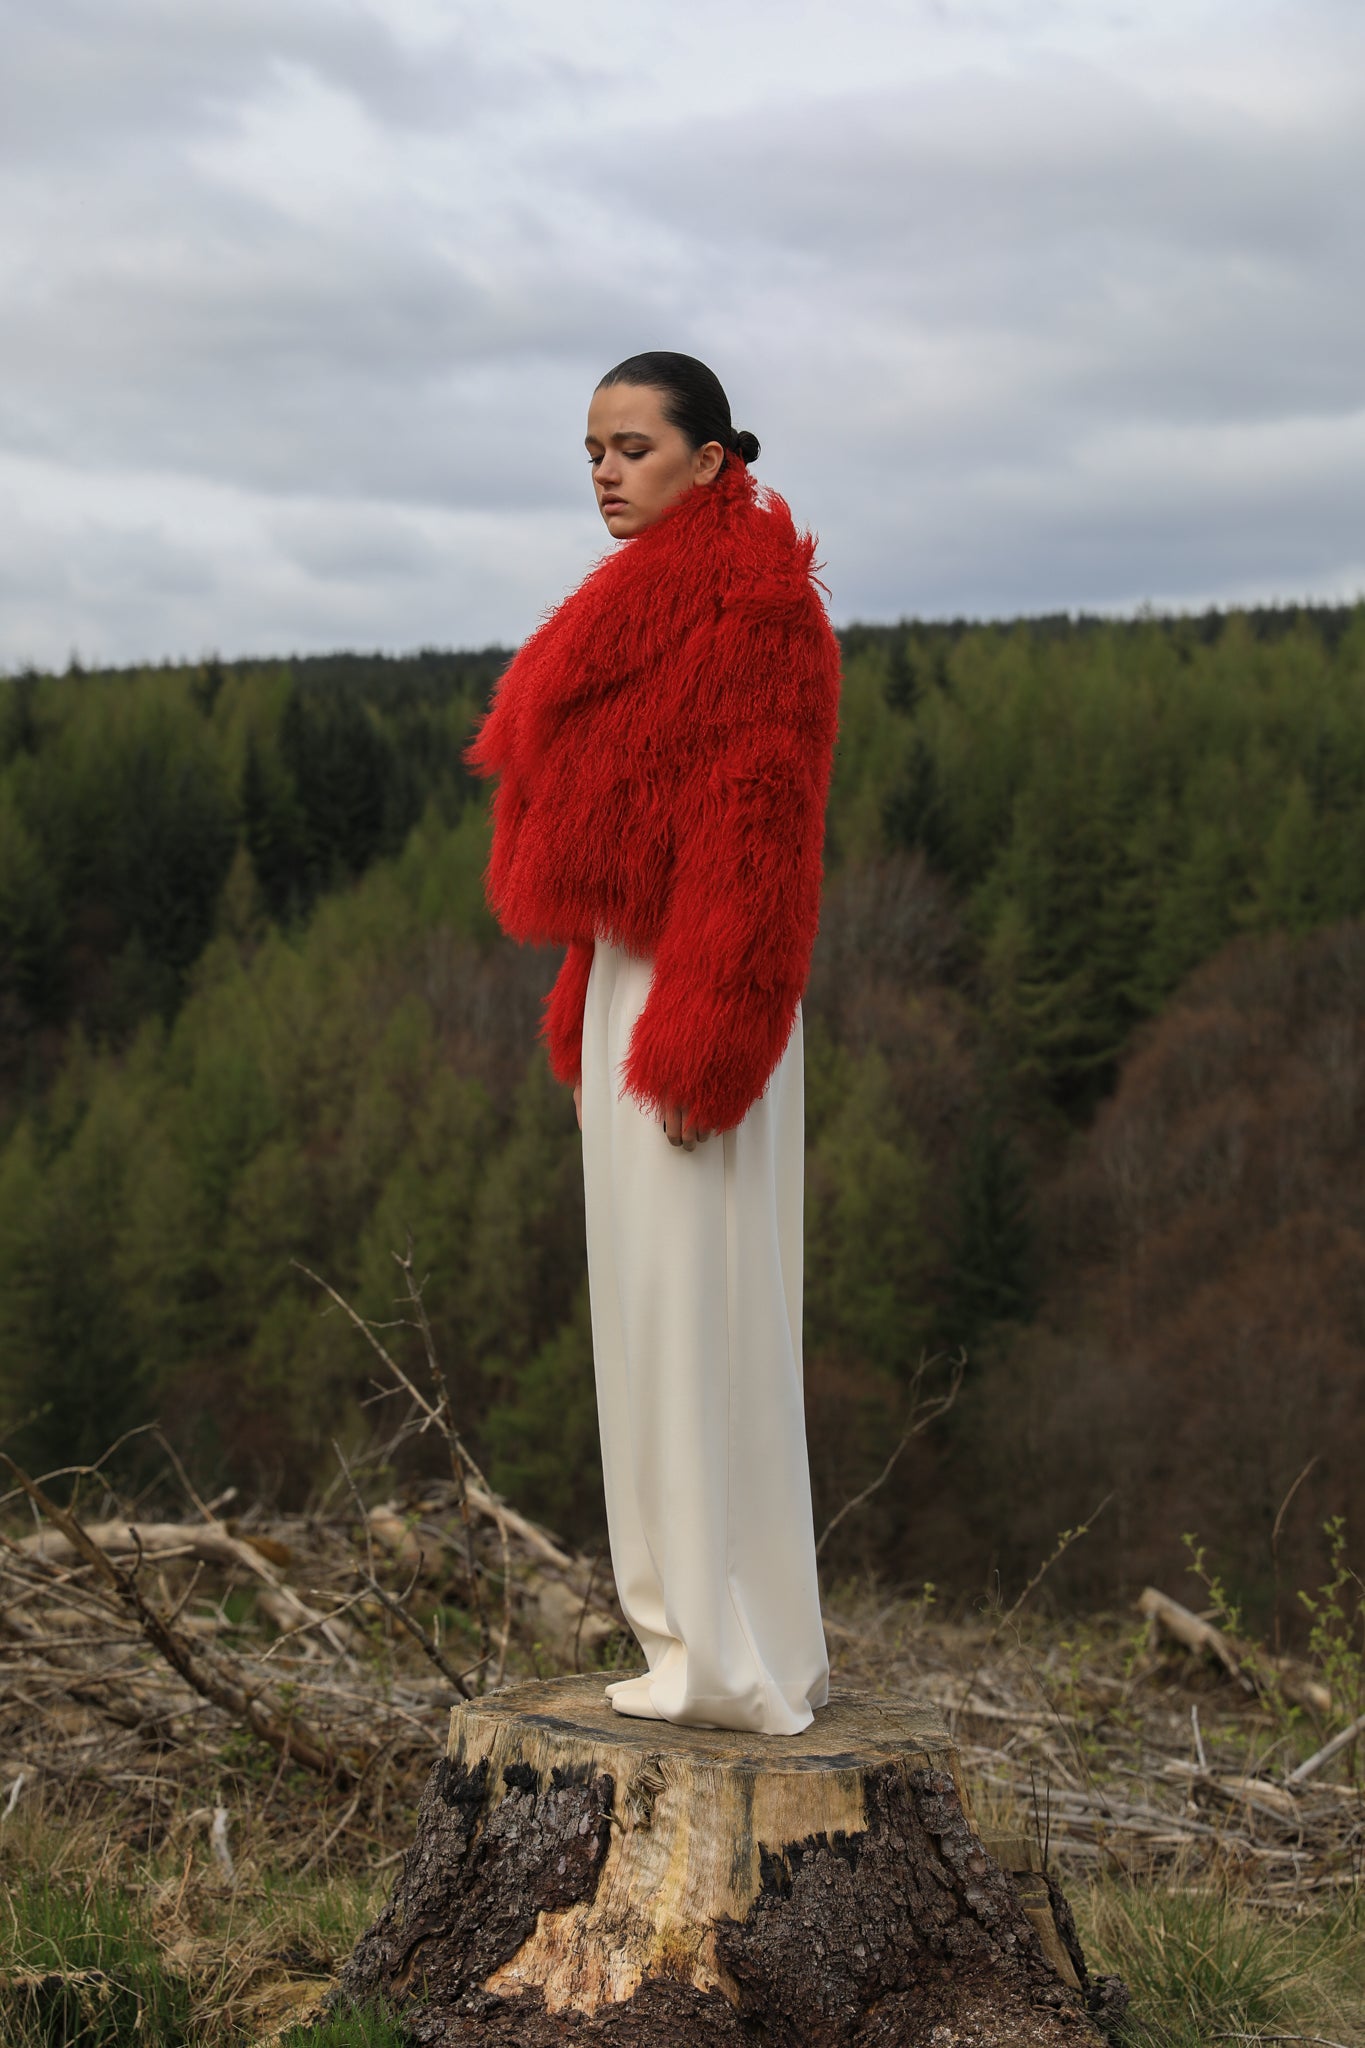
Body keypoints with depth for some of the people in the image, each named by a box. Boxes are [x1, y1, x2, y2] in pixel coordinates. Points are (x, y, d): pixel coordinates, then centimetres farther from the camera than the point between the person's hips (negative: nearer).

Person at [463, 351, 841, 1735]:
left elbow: (756, 826, -19)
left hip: (698, 1000, -10)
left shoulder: (749, 601, -13)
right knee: (659, 1313, 12)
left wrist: (699, 1047, -22)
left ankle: (739, 1663, 1)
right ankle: (712, 1633, 20)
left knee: (701, 1314, -6)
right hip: (632, 983, 10)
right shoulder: (657, 599, 18)